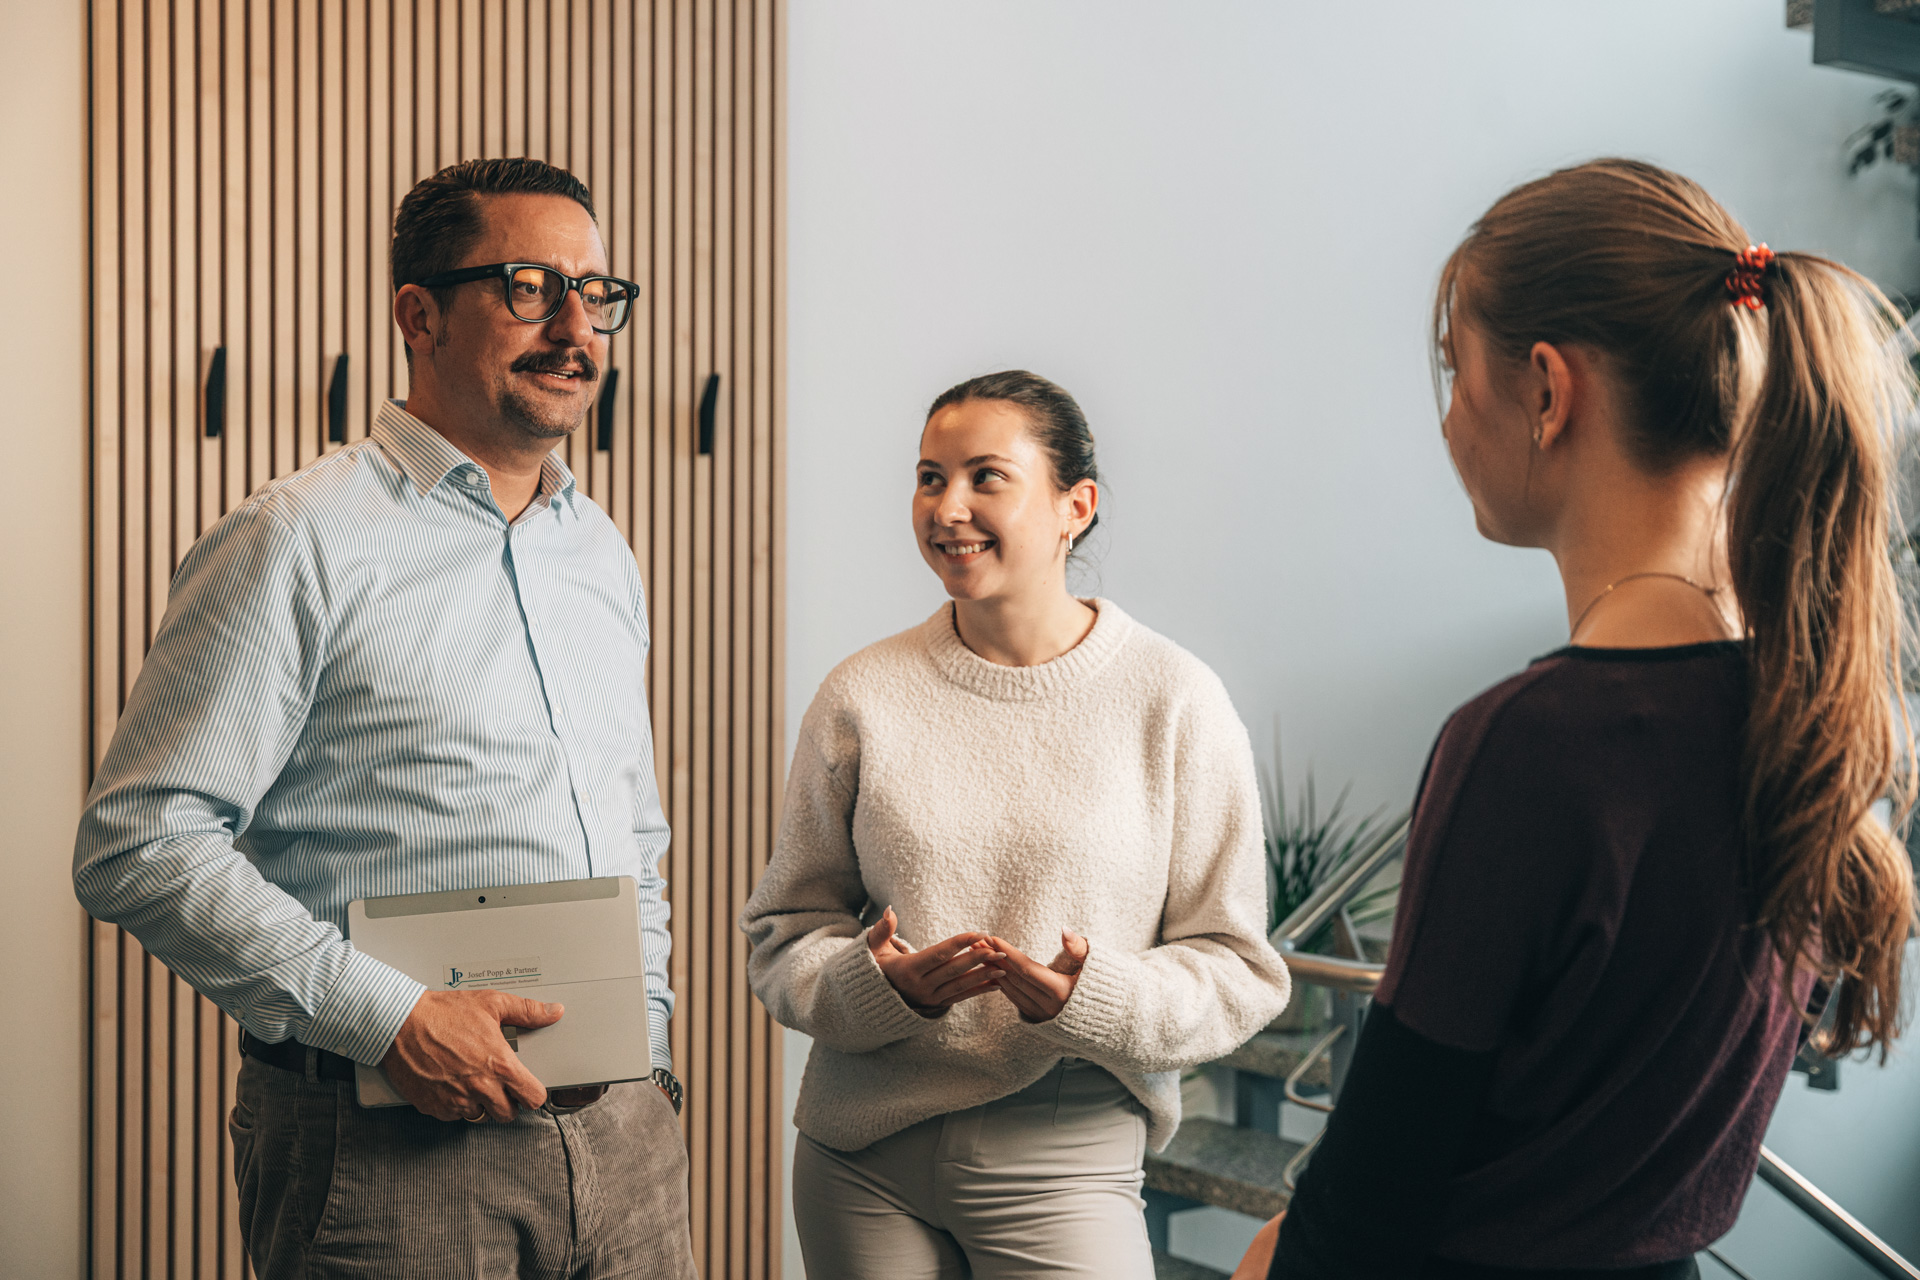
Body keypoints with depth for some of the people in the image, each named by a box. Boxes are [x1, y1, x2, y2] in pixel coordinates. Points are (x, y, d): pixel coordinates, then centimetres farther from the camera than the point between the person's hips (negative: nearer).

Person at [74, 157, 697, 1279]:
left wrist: (647, 1028, 8)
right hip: (390, 1157, -6)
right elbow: (139, 845, -14)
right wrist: (390, 1019, -18)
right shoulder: (299, 543, -9)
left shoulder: (605, 554, 12)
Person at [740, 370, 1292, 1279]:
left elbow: (1237, 971, -4)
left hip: (1063, 1166, -2)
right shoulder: (863, 695, 1)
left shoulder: (1174, 701, -4)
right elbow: (781, 935, 6)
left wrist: (1091, 999, -21)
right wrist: (879, 984, -14)